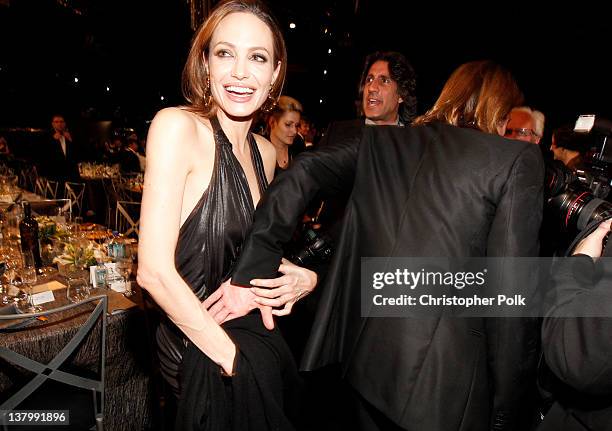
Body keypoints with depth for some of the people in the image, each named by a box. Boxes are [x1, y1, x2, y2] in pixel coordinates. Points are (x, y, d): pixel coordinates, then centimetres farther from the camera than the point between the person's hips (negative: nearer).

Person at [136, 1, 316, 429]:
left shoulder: (265, 152, 1)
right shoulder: (177, 126, -20)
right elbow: (155, 270, -24)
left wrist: (300, 275, -6)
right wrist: (232, 357, -16)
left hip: (257, 333, 7)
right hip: (201, 351, -7)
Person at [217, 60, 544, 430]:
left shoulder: (380, 142, 5)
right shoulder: (518, 159, -6)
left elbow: (302, 173, -6)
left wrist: (251, 272, -6)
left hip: (366, 359, 4)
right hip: (442, 378, -3)